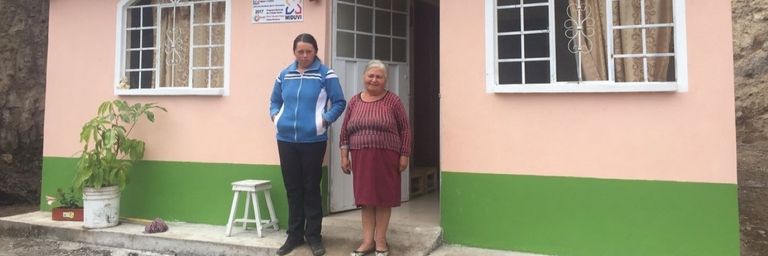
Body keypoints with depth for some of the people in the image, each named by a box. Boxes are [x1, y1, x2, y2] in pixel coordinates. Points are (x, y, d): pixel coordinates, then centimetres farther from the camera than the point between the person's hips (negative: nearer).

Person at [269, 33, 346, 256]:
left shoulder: (326, 74, -3)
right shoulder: (284, 75, 11)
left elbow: (339, 103, -2)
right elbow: (274, 101, 20)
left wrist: (325, 119, -13)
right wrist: (275, 116, 3)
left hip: (313, 140, -4)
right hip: (286, 139, 4)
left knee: (311, 188, 3)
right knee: (292, 188, 11)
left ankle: (313, 235, 15)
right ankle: (294, 234, 23)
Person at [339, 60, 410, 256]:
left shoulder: (392, 100, 0)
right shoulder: (354, 101, 8)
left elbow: (404, 129, 0)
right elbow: (345, 131, 11)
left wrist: (404, 155, -3)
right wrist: (344, 156, 5)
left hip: (386, 157, -2)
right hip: (361, 158, 3)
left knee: (383, 198, 4)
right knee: (366, 199, 7)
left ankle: (380, 240, 16)